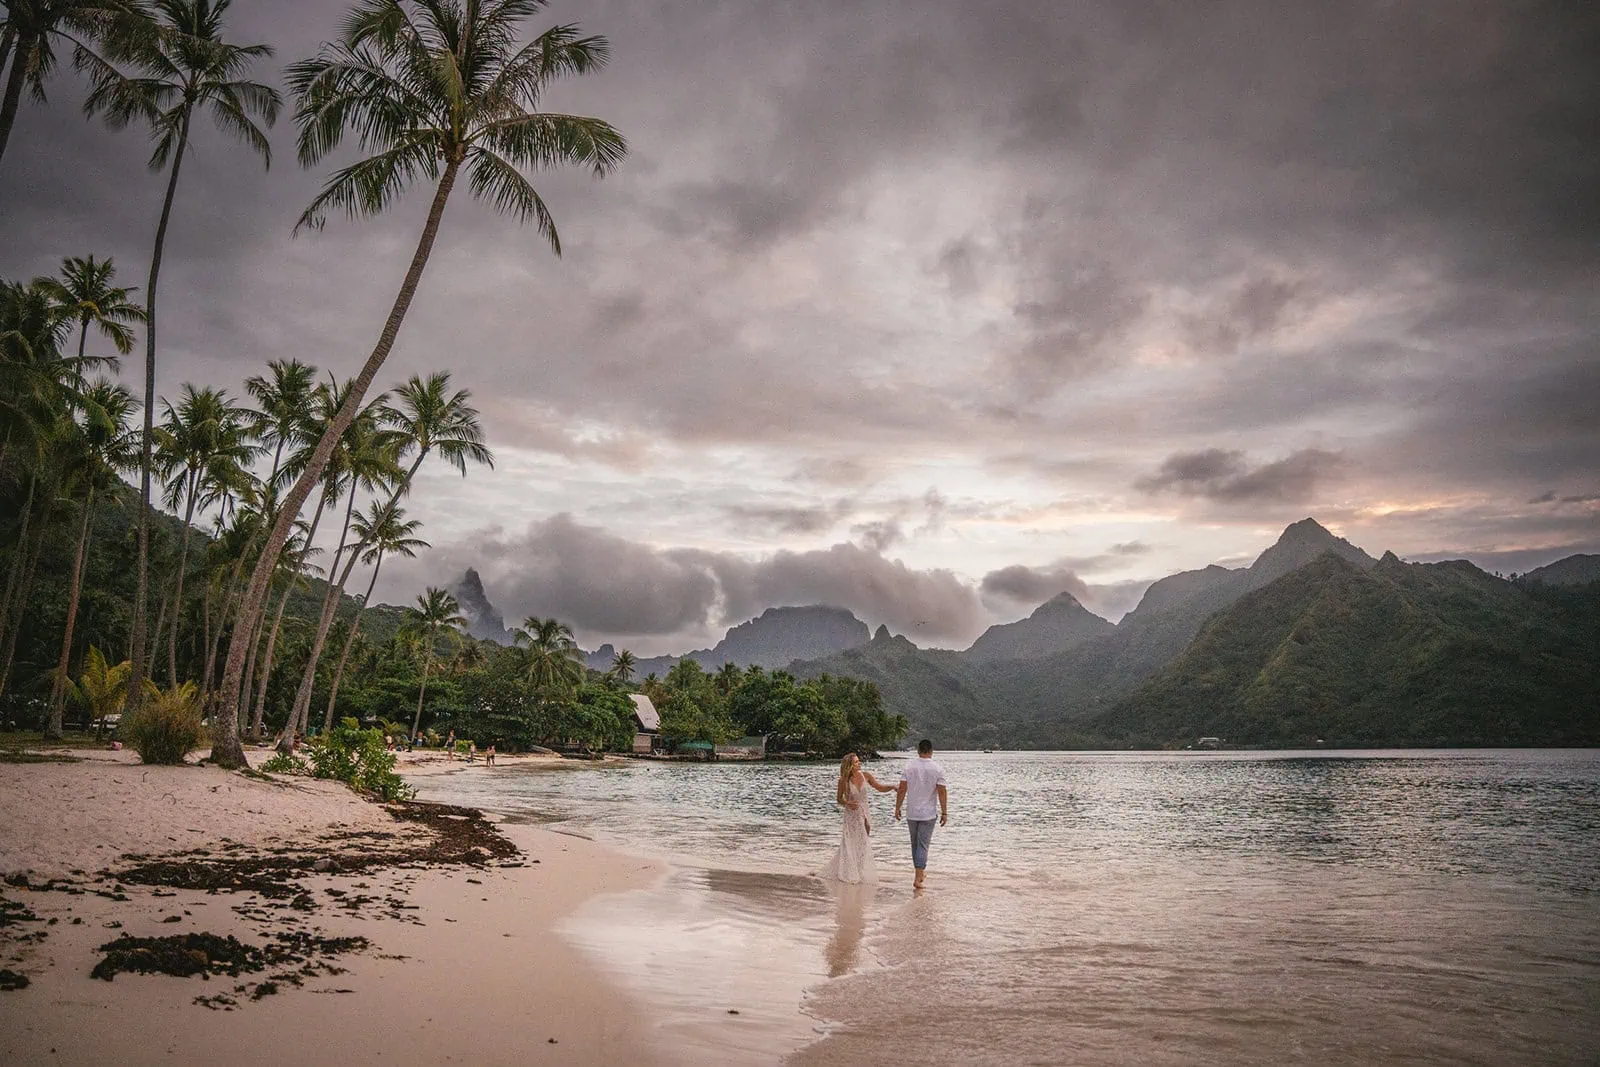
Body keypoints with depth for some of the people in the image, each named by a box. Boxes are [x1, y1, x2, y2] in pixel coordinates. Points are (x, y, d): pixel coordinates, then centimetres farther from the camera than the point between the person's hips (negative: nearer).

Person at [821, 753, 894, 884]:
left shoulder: (865, 776, -5)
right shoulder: (844, 780, -12)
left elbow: (880, 788, -3)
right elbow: (838, 799, -3)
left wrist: (892, 787, -20)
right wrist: (847, 804, -23)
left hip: (864, 815, 4)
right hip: (851, 815, -4)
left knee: (862, 844, 13)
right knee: (850, 844, -1)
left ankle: (860, 872, 29)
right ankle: (848, 874, 13)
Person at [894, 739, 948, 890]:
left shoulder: (908, 766, -5)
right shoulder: (937, 769, -9)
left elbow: (902, 789, -5)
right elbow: (942, 792, -9)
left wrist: (897, 808, 3)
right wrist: (944, 813, -1)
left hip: (911, 813, 2)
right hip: (928, 814, -2)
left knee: (915, 843, 18)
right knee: (923, 845, 0)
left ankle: (920, 872, 31)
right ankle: (917, 879, -6)